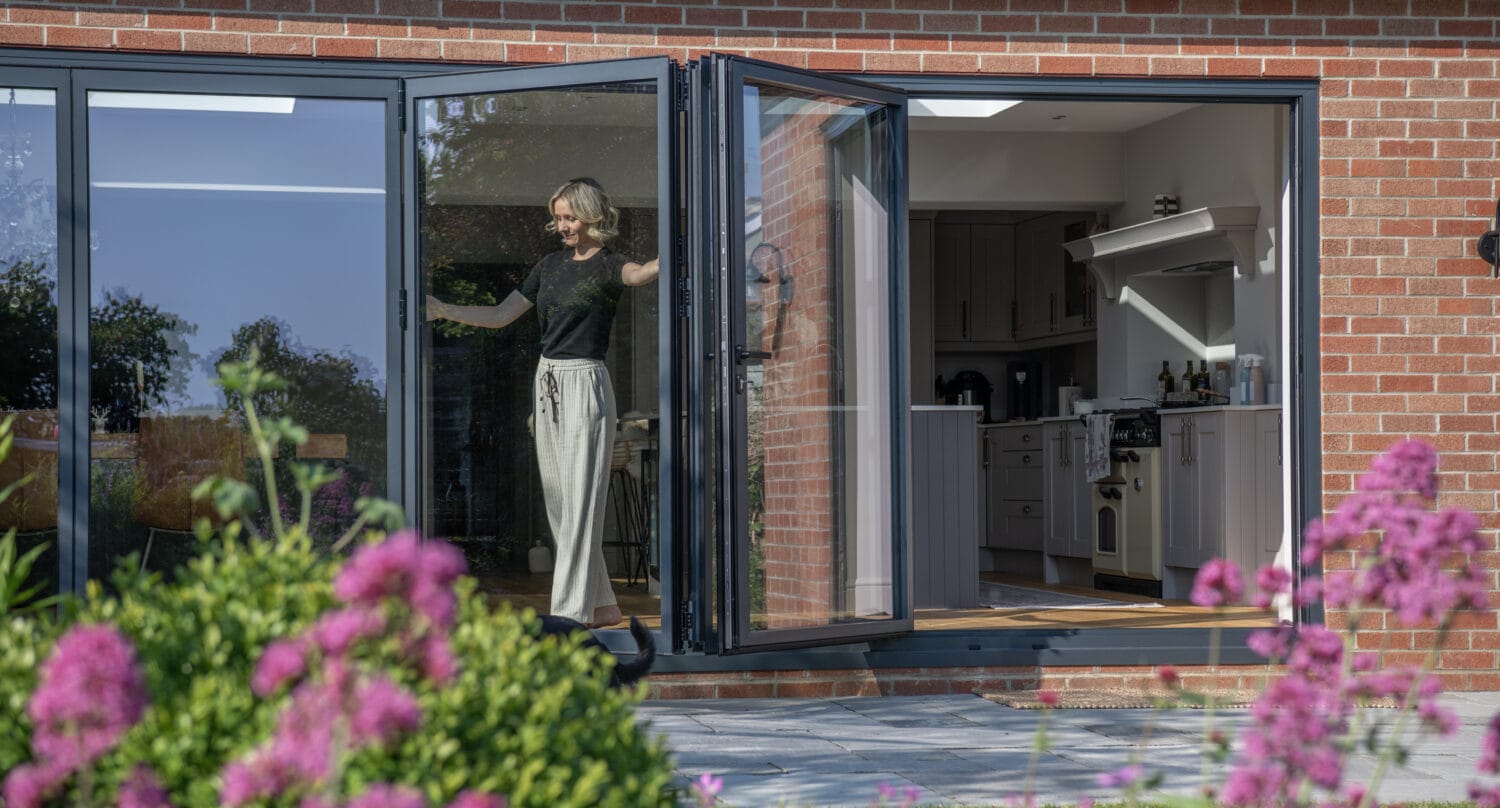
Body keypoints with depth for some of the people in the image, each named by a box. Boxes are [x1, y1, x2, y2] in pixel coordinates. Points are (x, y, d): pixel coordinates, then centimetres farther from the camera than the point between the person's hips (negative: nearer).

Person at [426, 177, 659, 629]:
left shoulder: (606, 265, -5)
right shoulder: (551, 266, 16)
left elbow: (637, 274, -30)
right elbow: (500, 316, 18)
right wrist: (442, 310, 13)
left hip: (584, 384, -8)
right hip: (546, 383, 8)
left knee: (579, 501, -9)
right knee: (559, 503, 9)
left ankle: (571, 613, -11)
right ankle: (601, 605, 16)